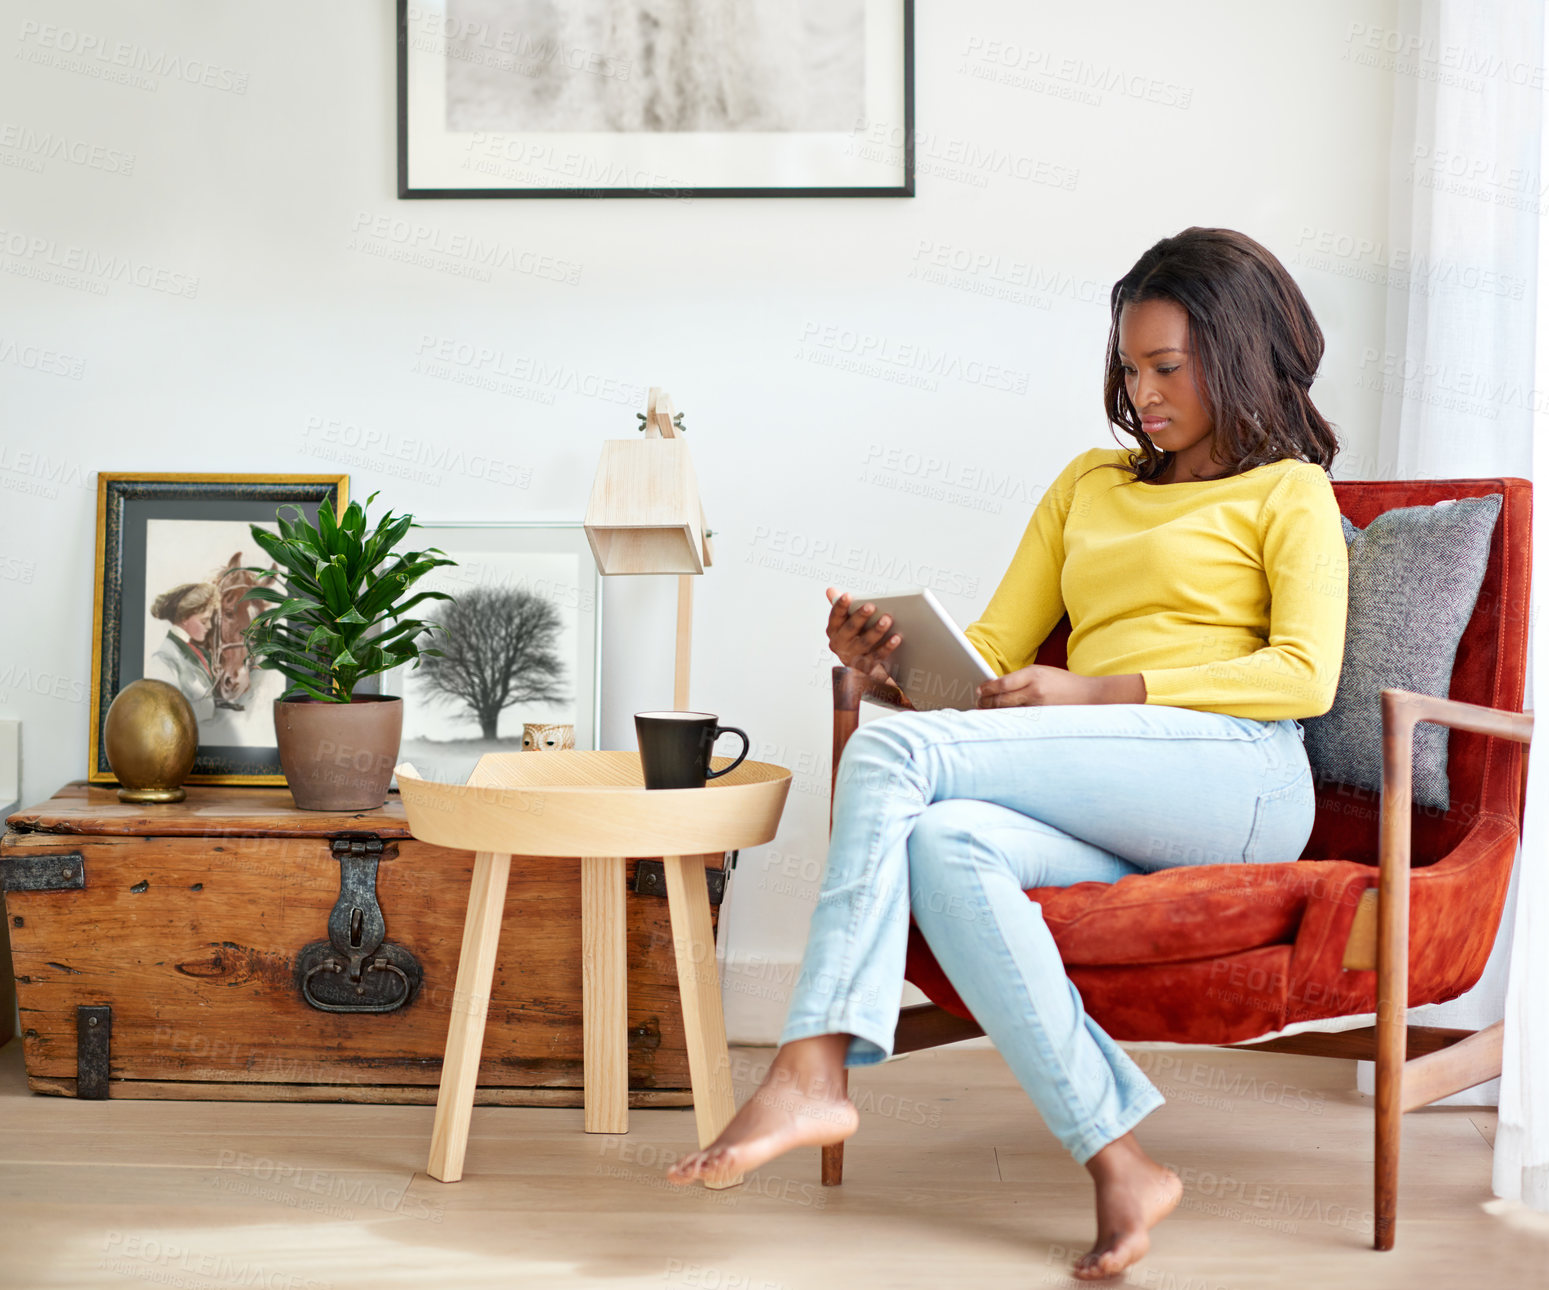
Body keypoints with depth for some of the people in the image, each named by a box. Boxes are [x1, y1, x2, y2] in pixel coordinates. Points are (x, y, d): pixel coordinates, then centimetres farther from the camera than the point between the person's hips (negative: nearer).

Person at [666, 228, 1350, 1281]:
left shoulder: (1289, 492, 15)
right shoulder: (1089, 483, 31)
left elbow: (1304, 675, -1)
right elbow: (995, 650, 23)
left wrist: (1094, 693, -11)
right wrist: (890, 660, 0)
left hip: (1234, 773, -5)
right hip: (1116, 826, 5)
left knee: (893, 753, -24)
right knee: (941, 843, -33)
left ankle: (813, 1073, -28)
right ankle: (1120, 1169, -33)